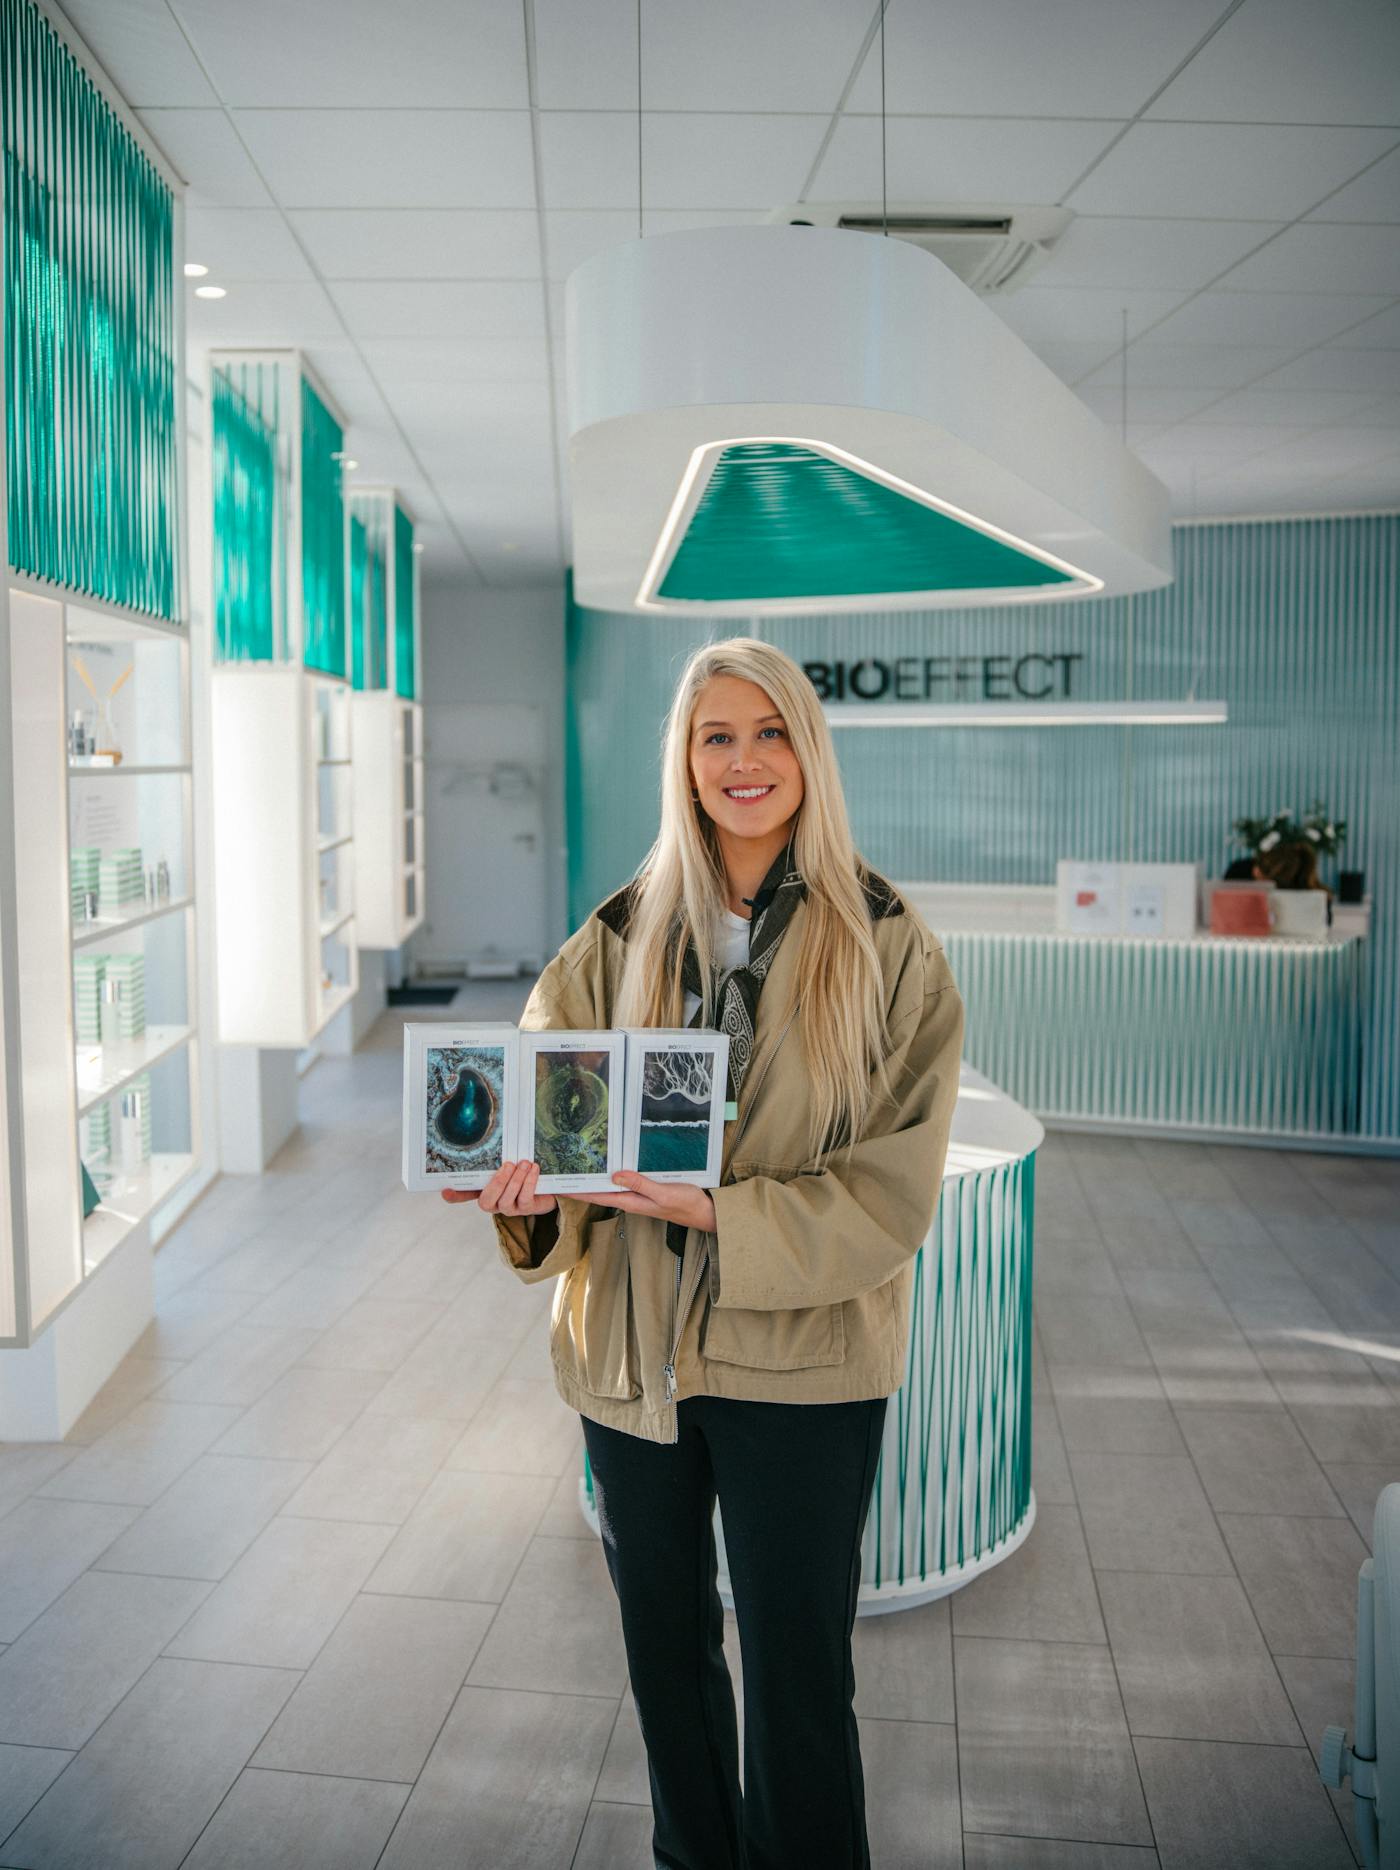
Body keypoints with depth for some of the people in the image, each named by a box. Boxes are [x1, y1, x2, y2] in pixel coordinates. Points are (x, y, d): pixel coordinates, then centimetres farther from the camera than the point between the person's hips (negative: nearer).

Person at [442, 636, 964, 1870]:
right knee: (664, 1650, 22)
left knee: (797, 1678, 9)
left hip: (801, 1359, -3)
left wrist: (728, 1214, -24)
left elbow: (896, 1186, -11)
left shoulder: (886, 948, -8)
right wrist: (529, 1190, -20)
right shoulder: (622, 937, 1)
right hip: (632, 1347, 4)